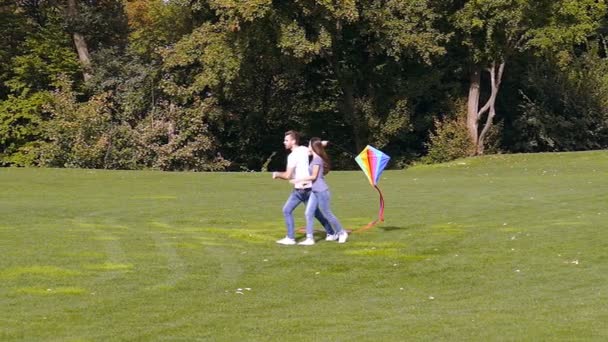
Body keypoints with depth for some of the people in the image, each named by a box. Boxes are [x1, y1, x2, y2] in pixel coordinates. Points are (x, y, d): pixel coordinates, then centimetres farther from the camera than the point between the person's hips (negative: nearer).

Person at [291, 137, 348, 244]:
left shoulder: (317, 159, -15)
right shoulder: (315, 158, 12)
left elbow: (314, 176, -17)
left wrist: (299, 180, -15)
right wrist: (304, 181, 17)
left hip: (321, 191, -9)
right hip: (315, 191, 9)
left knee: (327, 214, 1)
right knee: (308, 213, 2)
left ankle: (342, 233, 16)